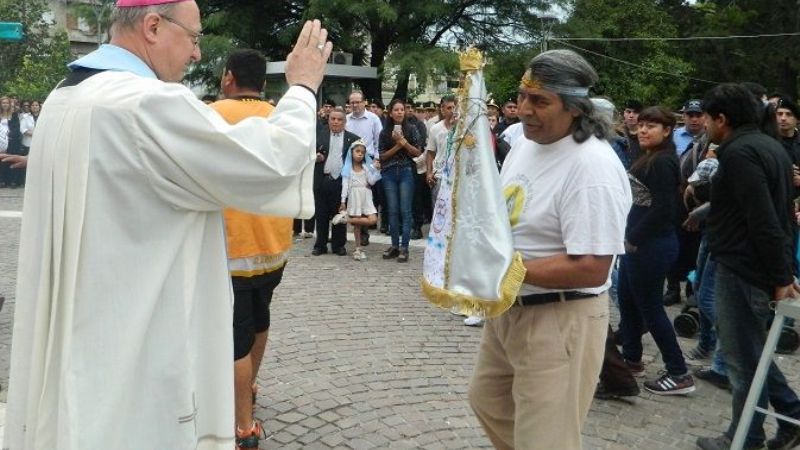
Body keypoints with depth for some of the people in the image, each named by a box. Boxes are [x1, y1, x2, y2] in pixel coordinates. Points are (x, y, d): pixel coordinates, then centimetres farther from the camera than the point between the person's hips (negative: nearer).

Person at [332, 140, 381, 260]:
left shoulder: (366, 167, 8)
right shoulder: (348, 169, 2)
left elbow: (371, 182, 2)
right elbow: (345, 185, -1)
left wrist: (376, 170, -8)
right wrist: (343, 201, -5)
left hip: (366, 197, 3)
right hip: (354, 197, -3)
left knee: (373, 220, -13)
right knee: (357, 224, -3)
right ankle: (358, 249, 5)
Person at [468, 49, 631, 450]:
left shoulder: (593, 167, -25)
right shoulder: (526, 142, 4)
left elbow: (591, 269, -28)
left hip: (560, 319, -9)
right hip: (508, 308, 9)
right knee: (488, 402, 27)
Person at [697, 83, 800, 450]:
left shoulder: (739, 153, -18)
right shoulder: (770, 146, 13)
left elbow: (763, 221, -24)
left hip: (742, 269, -10)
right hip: (761, 267, 10)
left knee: (743, 356, 3)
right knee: (751, 350, 21)